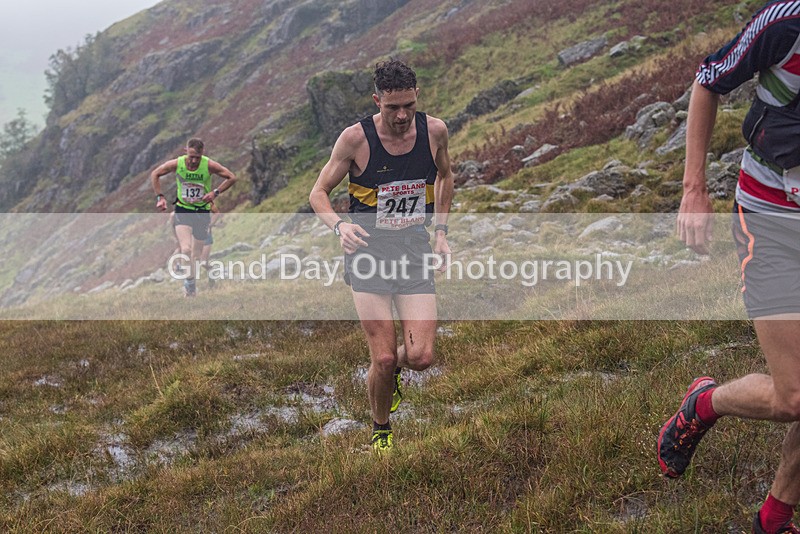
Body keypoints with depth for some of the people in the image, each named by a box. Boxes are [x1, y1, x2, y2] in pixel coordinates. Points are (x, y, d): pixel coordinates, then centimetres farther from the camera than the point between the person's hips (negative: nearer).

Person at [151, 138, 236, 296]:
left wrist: (215, 192, -15)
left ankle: (191, 284, 27)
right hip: (182, 209, -1)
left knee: (196, 254, 8)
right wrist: (159, 197, -4)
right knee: (186, 249, -19)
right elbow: (154, 174, 3)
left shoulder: (209, 165, -15)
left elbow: (232, 177, -4)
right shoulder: (176, 164, -13)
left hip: (202, 211, 1)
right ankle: (190, 283, -2)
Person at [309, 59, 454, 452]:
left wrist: (440, 231, 10)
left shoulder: (434, 131, -4)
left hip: (416, 254, 2)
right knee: (383, 358, -6)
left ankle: (393, 368, 29)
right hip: (368, 254, -2)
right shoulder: (355, 138, -13)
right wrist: (338, 225, -23)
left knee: (421, 357, -9)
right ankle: (380, 431, 22)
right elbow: (319, 192, -2)